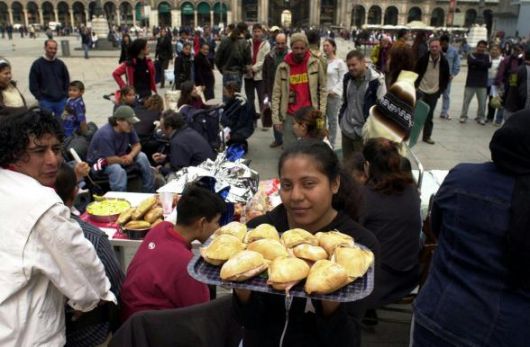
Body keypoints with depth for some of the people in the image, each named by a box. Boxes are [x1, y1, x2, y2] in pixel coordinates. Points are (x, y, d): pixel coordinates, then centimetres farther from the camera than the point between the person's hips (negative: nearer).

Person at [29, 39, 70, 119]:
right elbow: (33, 85, -3)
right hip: (45, 102, -3)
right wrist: (40, 98, -8)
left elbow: (67, 81, 14)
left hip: (61, 101, 3)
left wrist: (65, 95, 4)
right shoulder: (37, 64, -3)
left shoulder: (60, 64, 7)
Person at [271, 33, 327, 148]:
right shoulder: (283, 67, -3)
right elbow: (276, 95, -1)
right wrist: (276, 118, -5)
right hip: (290, 116, 0)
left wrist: (321, 112, -3)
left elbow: (322, 89, 3)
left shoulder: (315, 64, -2)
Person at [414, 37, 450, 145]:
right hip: (421, 90, -2)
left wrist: (441, 90, 1)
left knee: (429, 115, 7)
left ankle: (427, 136, 18)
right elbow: (416, 73, 0)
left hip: (434, 93, 2)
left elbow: (446, 78, 7)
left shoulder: (444, 62, -4)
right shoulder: (423, 59, -10)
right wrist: (416, 86, -5)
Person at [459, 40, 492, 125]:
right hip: (471, 82, -1)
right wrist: (482, 62, -11)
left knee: (482, 102, 1)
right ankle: (463, 116, 11)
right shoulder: (471, 55, 4)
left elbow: (489, 64, -11)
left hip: (483, 84, 2)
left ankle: (481, 117, 13)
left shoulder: (487, 56, 10)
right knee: (466, 100, 1)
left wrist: (476, 64, -15)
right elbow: (472, 61, -19)